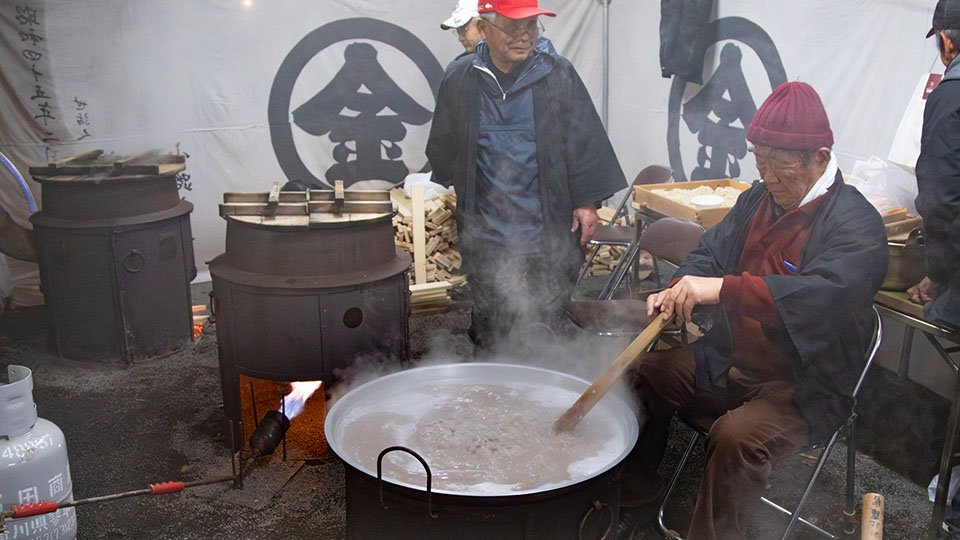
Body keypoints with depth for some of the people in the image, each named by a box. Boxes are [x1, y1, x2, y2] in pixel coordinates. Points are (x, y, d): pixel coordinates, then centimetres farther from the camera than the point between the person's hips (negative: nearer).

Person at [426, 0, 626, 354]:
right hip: (484, 236, 2)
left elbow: (584, 140, 1)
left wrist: (587, 202, -2)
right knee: (488, 327, 14)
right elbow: (444, 146, 15)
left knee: (545, 326, 5)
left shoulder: (558, 74, -2)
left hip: (548, 235, -2)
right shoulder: (459, 79, 3)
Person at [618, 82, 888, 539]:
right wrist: (676, 292, -14)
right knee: (644, 373, -2)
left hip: (806, 386, -7)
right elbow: (711, 252, 9)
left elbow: (826, 293, -34)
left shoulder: (857, 224, -16)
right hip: (729, 361, 7)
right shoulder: (758, 200, 8)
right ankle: (634, 492, 15)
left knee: (737, 436, -32)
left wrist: (723, 288, -44)